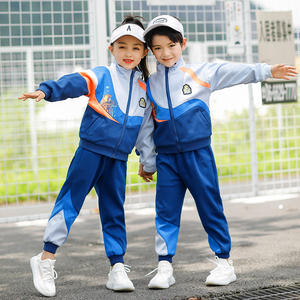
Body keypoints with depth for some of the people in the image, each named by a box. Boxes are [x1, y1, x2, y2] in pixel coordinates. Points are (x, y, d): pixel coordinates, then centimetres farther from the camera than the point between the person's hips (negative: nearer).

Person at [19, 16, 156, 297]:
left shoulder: (144, 90, 12)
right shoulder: (99, 77, -2)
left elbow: (146, 129, 18)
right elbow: (72, 83, -18)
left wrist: (148, 163, 22)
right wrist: (46, 90, -36)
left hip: (118, 160, 4)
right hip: (90, 151, -4)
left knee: (114, 212, 7)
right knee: (70, 201, -4)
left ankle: (117, 269, 12)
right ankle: (46, 259, 4)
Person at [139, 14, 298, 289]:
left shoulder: (201, 73, 1)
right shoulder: (149, 85, 9)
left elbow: (235, 72, -1)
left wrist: (267, 71, -10)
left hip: (198, 153, -2)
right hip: (166, 158, 2)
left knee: (211, 208, 3)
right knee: (166, 212, 1)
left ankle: (224, 262, 13)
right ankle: (165, 266, 8)